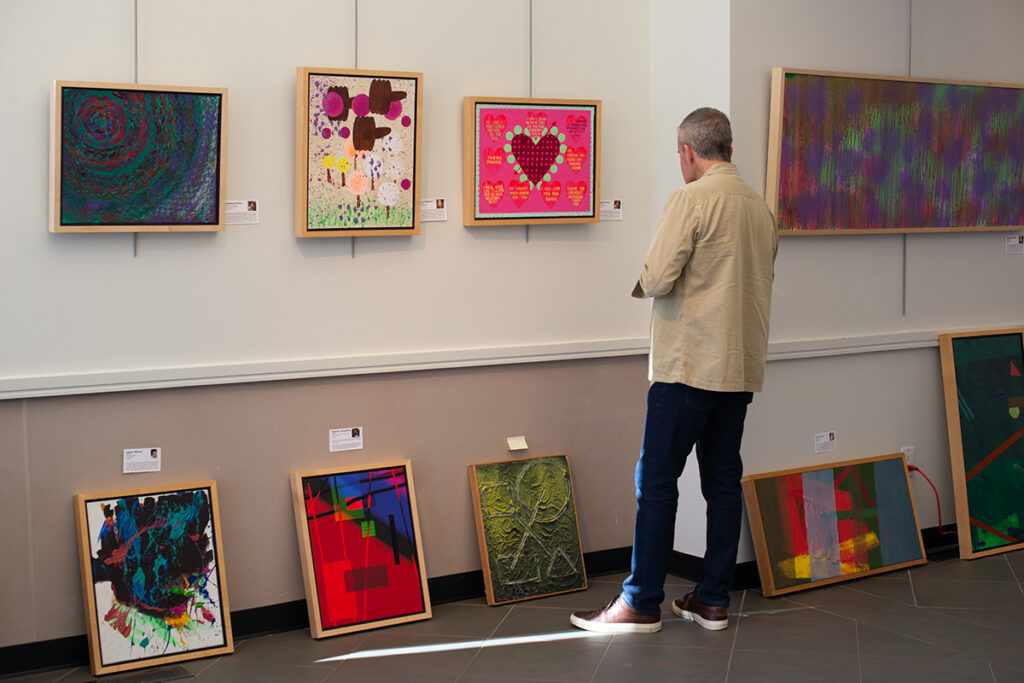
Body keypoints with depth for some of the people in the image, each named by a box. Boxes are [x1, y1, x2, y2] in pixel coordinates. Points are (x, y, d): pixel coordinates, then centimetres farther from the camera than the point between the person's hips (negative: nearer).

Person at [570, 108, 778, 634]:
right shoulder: (760, 206, 11)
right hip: (741, 367, 7)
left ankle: (641, 603, 1)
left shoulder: (691, 200, -12)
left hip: (689, 364, -7)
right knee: (724, 481, 10)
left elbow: (657, 278, -18)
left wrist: (642, 282, 3)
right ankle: (712, 600, 16)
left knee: (657, 481, -2)